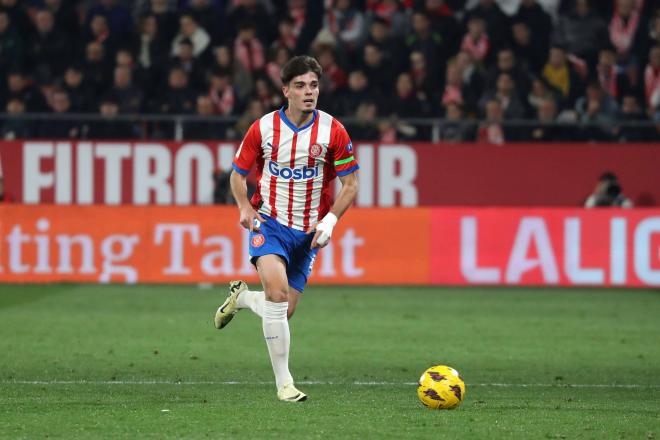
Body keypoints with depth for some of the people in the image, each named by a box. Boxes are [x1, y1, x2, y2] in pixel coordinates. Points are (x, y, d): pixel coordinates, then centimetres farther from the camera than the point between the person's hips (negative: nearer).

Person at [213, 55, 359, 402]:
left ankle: (242, 297, 39)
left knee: (284, 311, 2)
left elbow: (350, 184, 1)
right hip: (270, 221, -2)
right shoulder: (263, 128, -5)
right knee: (276, 289, -27)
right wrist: (245, 207, -11)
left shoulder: (333, 131, -5)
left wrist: (329, 221, -12)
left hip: (308, 231, 2)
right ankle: (283, 383, -21)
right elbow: (238, 174, 8)